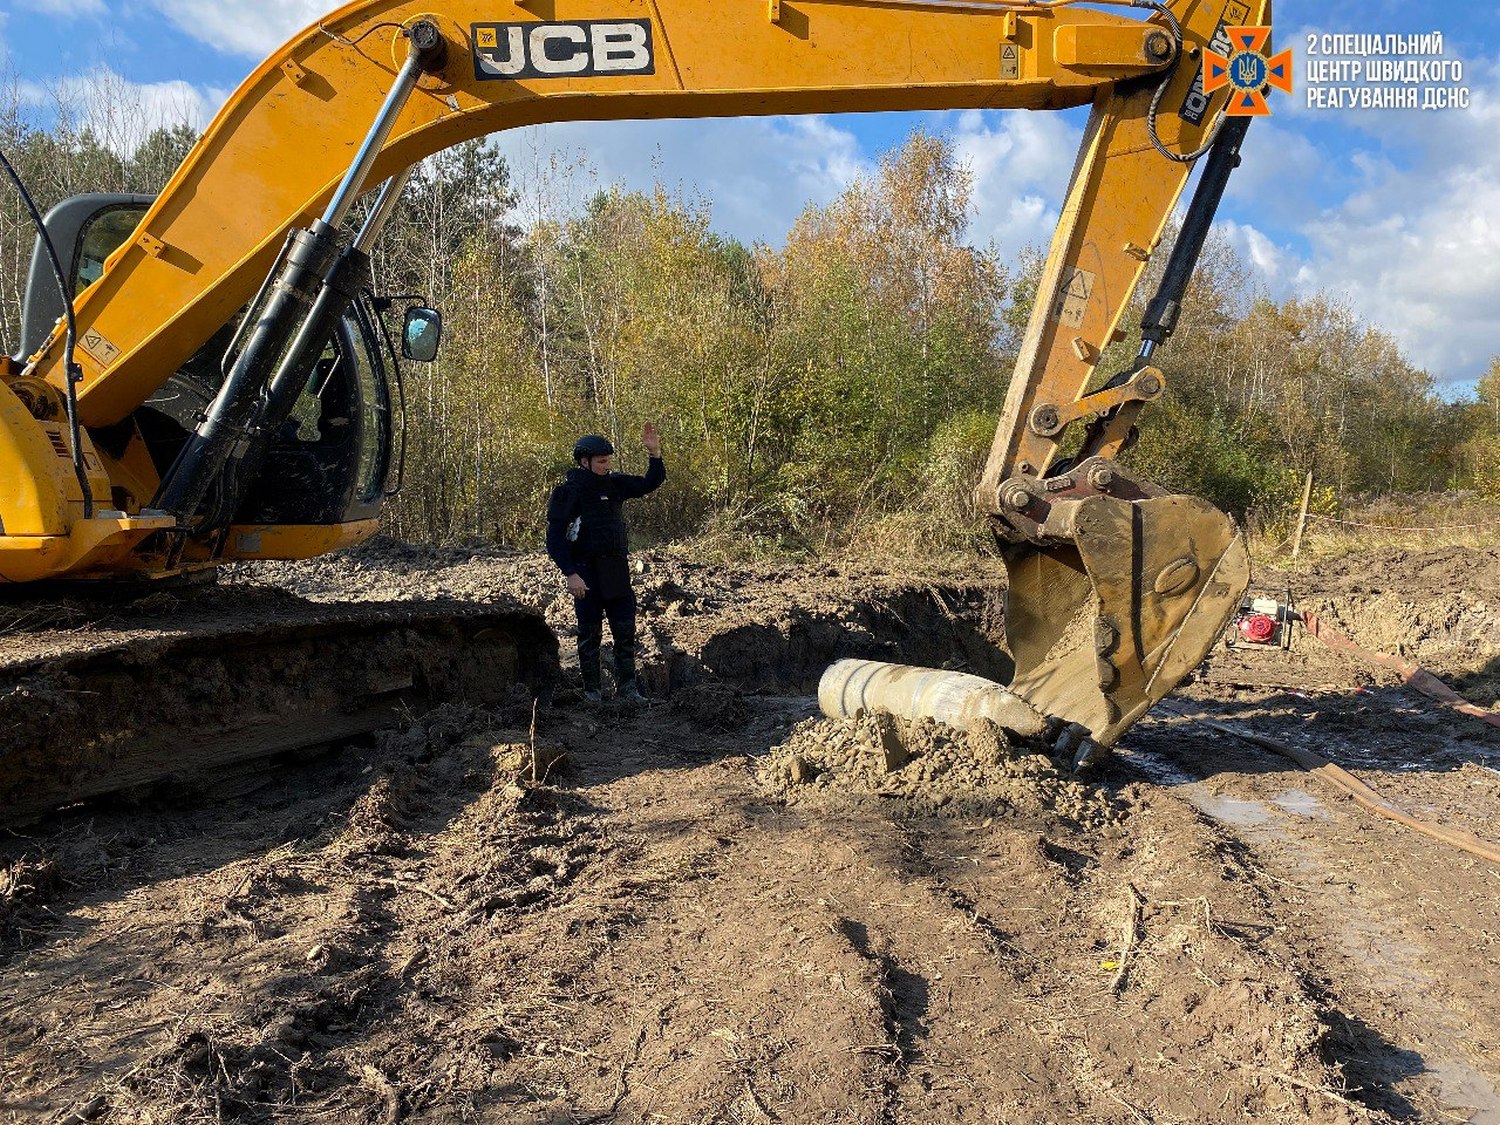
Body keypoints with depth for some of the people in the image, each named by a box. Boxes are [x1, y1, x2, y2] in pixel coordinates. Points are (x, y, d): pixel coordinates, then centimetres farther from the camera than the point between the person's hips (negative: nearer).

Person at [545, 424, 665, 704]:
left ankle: (626, 687, 13)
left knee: (626, 630, 4)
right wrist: (570, 574, -19)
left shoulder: (614, 484, 8)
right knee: (590, 633, 4)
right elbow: (555, 539, -11)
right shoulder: (567, 492, -9)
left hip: (617, 570, 5)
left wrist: (655, 453, -9)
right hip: (587, 573, -5)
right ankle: (591, 689, 16)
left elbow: (650, 484, 7)